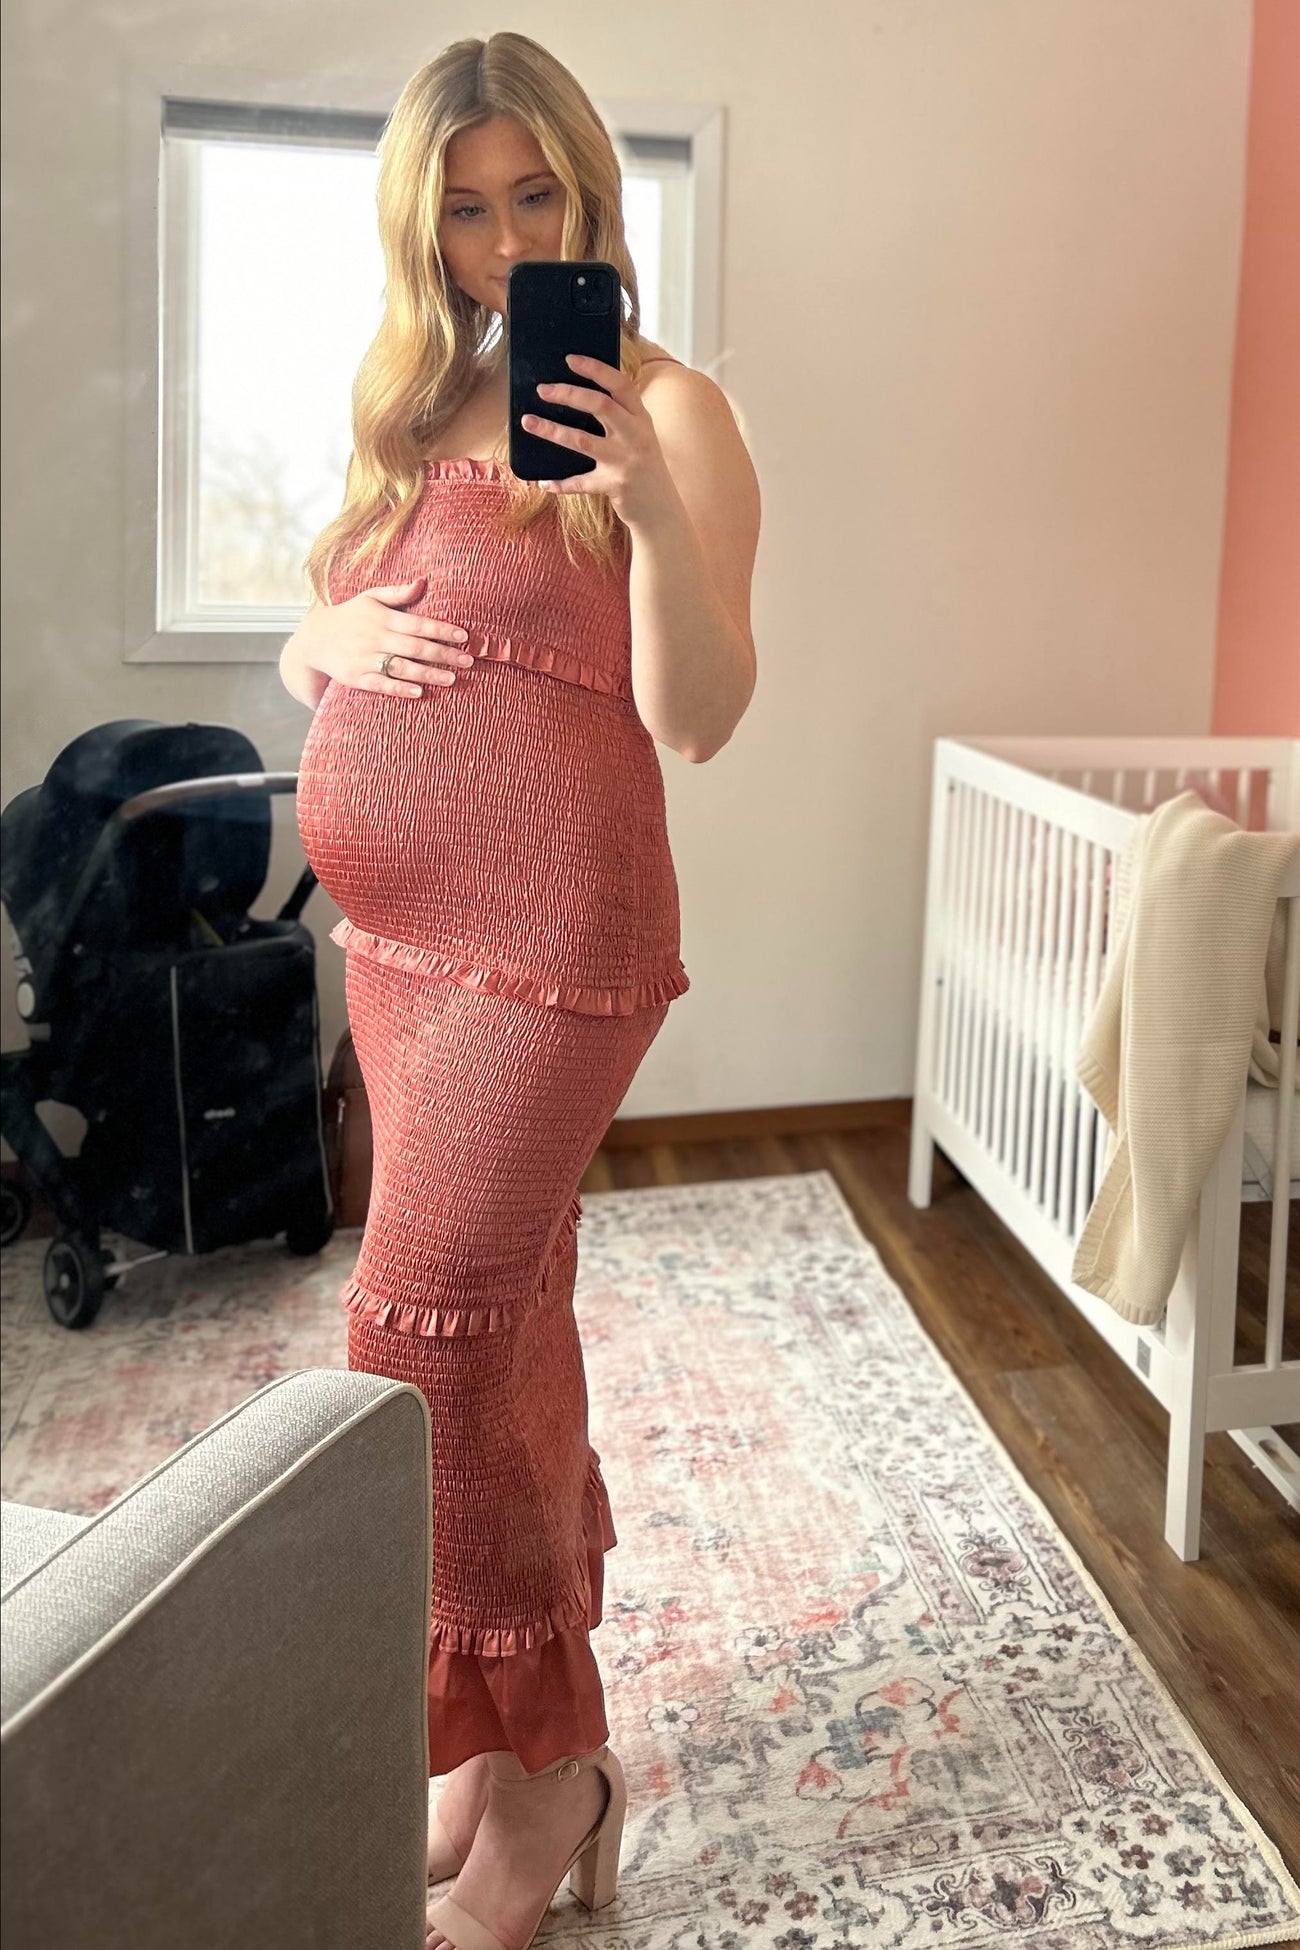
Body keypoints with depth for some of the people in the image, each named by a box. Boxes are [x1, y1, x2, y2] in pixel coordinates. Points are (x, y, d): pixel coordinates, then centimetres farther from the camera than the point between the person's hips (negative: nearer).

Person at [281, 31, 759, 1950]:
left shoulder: (667, 406, -5)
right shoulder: (406, 410, 15)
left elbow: (697, 717, -13)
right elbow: (300, 650, 20)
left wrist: (651, 499, -27)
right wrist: (338, 642, -2)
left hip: (549, 928, -7)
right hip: (394, 928, 7)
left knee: (426, 1328, -9)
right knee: (506, 1309, 14)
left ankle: (545, 1773, 12)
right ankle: (544, 1719, 31)